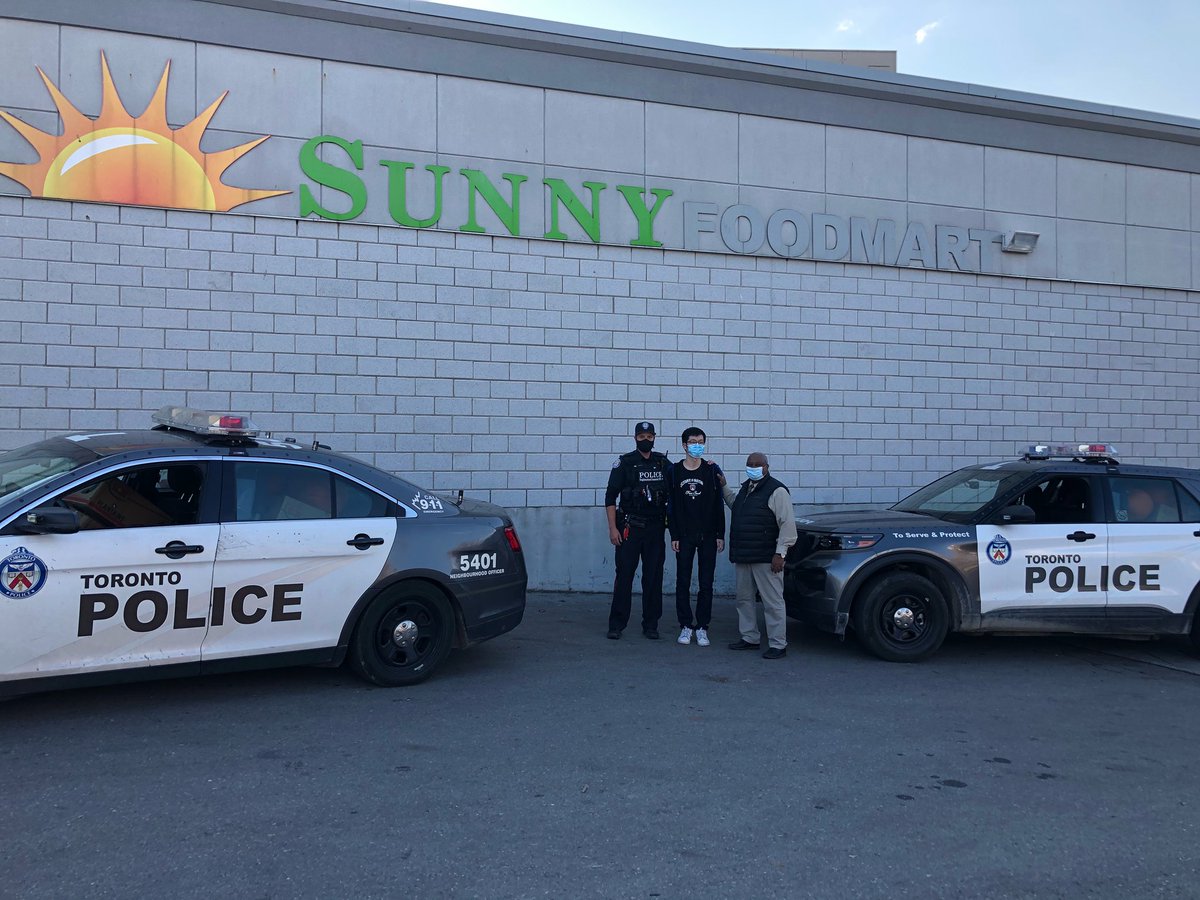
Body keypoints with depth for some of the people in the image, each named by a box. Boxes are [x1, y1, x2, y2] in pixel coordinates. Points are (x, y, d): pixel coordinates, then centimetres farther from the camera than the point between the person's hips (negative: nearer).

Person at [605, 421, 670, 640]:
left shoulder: (664, 463, 7)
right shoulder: (624, 463, -1)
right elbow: (610, 497, -2)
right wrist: (613, 528, -8)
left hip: (656, 528, 3)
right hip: (630, 528, -3)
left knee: (653, 577, 5)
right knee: (624, 575, -2)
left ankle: (651, 625, 14)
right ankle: (616, 625, 5)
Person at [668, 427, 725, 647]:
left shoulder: (712, 470, 3)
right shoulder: (674, 471, 3)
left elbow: (718, 504, 4)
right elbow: (671, 506, 2)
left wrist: (720, 535, 0)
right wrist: (674, 536, -3)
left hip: (708, 536, 0)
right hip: (684, 536, 0)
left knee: (706, 584, 2)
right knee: (683, 583, 3)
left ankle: (702, 627, 10)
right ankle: (686, 626, 13)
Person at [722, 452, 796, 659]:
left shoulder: (776, 491, -11)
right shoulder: (745, 489, 16)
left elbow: (788, 524, -15)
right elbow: (733, 501, 39)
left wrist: (780, 553, -18)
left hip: (766, 559, -9)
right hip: (742, 557, 9)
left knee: (772, 602, -4)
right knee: (744, 599, 15)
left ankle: (778, 644, 1)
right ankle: (749, 638, 27)